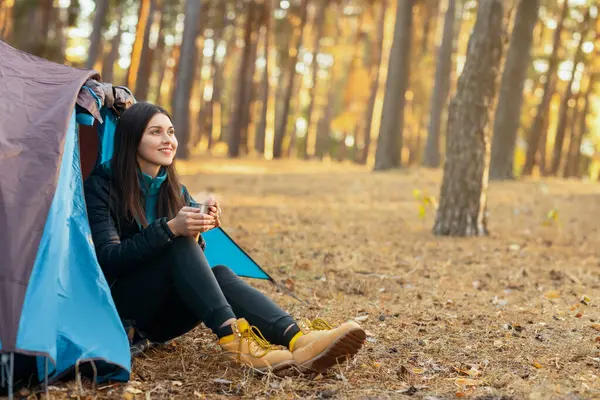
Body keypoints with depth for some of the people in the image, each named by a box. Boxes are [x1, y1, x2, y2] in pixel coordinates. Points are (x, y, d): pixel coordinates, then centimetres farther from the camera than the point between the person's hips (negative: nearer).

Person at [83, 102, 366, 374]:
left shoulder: (175, 192, 11)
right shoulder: (101, 186, -7)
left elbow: (193, 258, 4)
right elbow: (108, 258, -19)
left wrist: (197, 232, -18)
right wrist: (170, 229, -30)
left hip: (161, 318, 5)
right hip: (121, 309, -5)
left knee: (220, 274, -25)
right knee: (181, 244, -28)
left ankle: (297, 338, -46)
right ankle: (233, 339, -45)